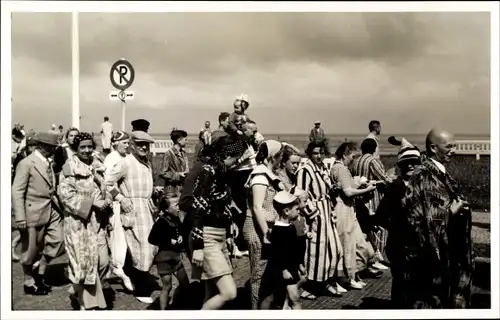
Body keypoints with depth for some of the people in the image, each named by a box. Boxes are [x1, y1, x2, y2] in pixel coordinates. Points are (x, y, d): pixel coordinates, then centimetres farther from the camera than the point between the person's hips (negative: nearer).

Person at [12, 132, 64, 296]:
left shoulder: (48, 162, 11)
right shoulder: (26, 164, -12)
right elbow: (17, 192, -15)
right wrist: (20, 218, -20)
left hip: (51, 210, 7)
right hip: (33, 212, -7)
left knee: (57, 240, 4)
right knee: (31, 249, 6)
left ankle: (40, 273, 25)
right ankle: (29, 283, 25)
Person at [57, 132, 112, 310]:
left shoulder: (98, 167, 10)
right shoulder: (70, 167, -7)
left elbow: (105, 190, 20)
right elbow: (65, 194, -15)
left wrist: (107, 202, -1)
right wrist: (92, 203, -20)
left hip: (97, 221, 6)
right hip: (78, 221, -6)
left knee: (102, 261, 4)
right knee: (84, 261, 1)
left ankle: (79, 291, 28)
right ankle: (87, 302, 16)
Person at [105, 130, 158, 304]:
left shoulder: (147, 164, 15)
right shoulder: (126, 162, -10)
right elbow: (107, 181, -11)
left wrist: (153, 205, 15)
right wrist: (121, 199, -13)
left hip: (147, 209, 8)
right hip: (133, 210, -8)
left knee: (151, 248, 10)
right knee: (142, 251, -3)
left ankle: (131, 273, 33)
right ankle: (141, 291, 10)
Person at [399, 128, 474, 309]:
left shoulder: (441, 174, 9)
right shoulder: (423, 177, -19)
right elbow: (419, 215, -23)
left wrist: (458, 205, 0)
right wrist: (450, 211, -20)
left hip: (445, 251, 9)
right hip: (429, 254, -9)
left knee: (441, 296, 18)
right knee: (429, 298, 3)